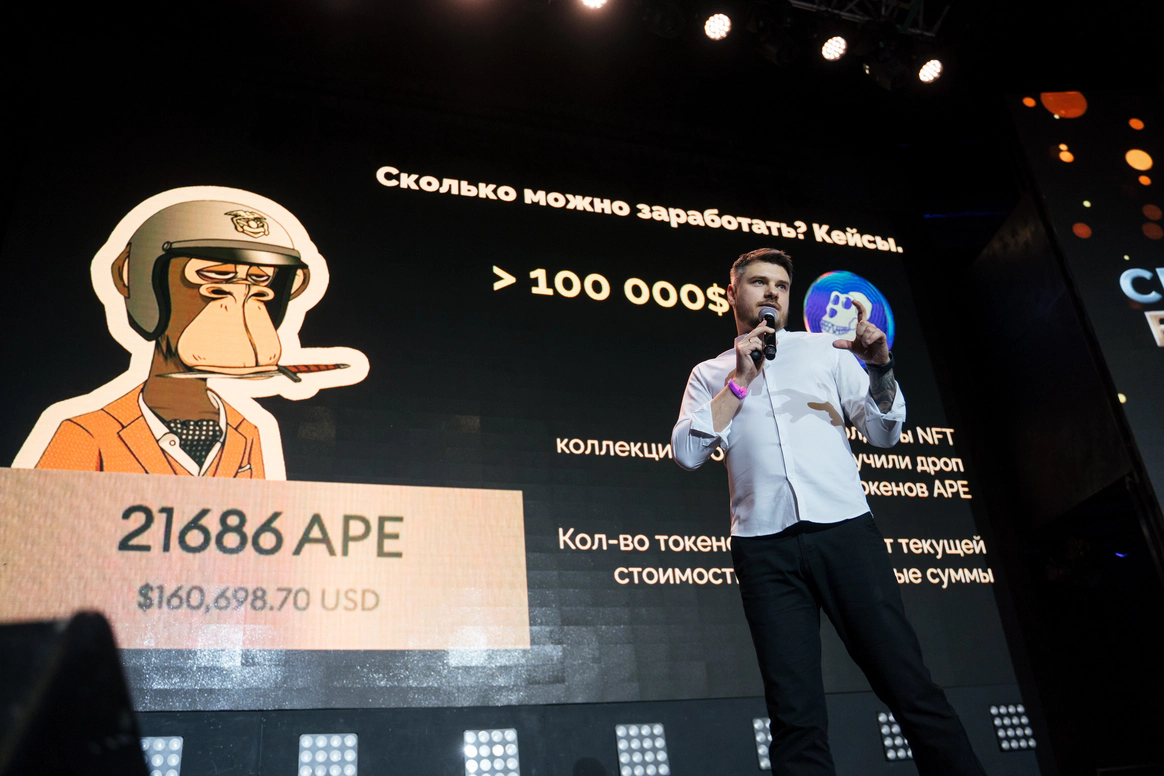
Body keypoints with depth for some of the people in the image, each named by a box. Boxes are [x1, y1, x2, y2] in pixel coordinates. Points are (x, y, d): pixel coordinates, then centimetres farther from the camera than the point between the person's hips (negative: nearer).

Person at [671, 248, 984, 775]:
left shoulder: (825, 350, 17)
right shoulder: (710, 374, 17)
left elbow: (885, 434, 12)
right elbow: (686, 452, 1)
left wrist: (880, 367, -5)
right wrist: (740, 381, -2)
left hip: (844, 530, 0)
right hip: (764, 548, 0)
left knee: (910, 686, -4)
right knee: (795, 713, -2)